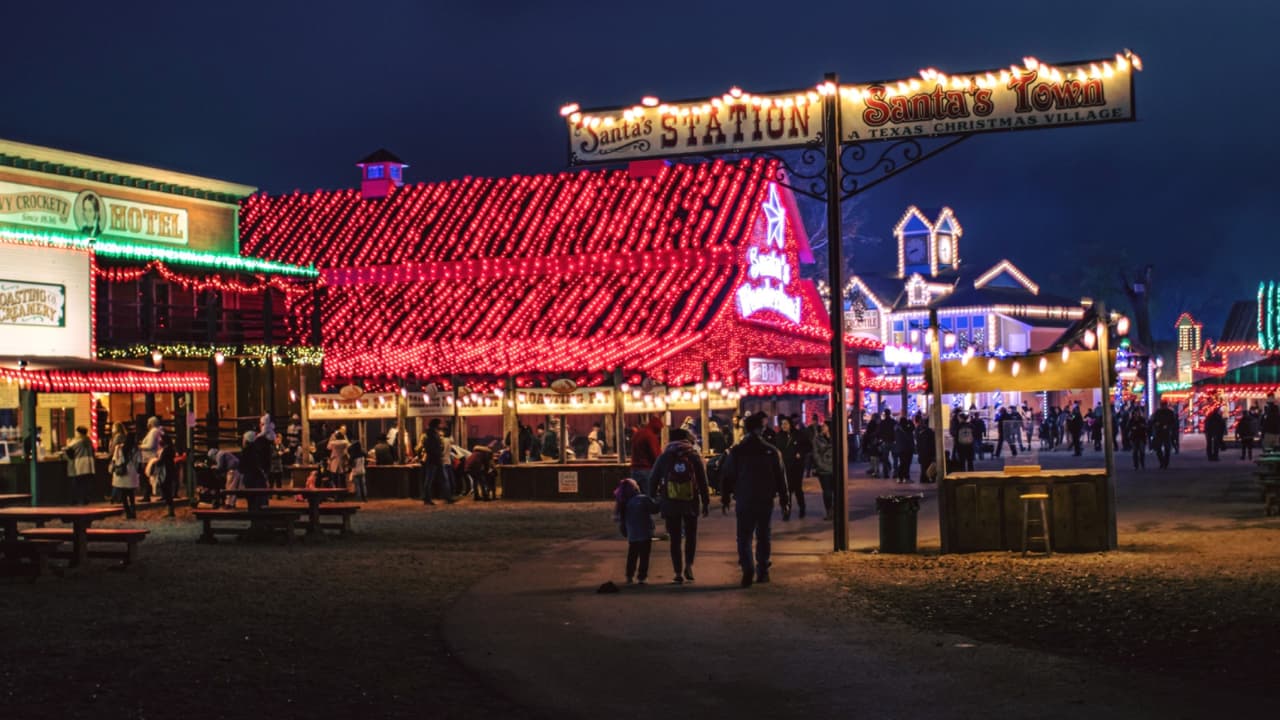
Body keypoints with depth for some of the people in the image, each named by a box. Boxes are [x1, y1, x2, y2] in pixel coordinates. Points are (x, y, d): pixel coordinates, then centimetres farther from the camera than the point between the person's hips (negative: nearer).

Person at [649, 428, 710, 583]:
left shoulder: (664, 457, 3)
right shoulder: (695, 456, 1)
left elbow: (653, 480, 5)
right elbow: (703, 481, -1)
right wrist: (706, 502, 4)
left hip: (670, 504, 0)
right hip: (691, 503, 0)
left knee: (675, 539, 6)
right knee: (691, 535, 17)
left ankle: (678, 572, 2)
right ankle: (689, 565, 2)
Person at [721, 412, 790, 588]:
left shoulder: (736, 451, -3)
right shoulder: (772, 451, 0)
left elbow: (728, 477, 0)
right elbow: (781, 477, 4)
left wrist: (725, 499, 7)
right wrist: (785, 500, 10)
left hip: (744, 501, -2)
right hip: (766, 501, 2)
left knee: (744, 537, 0)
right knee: (763, 536, 13)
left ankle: (748, 569, -19)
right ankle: (762, 571, 16)